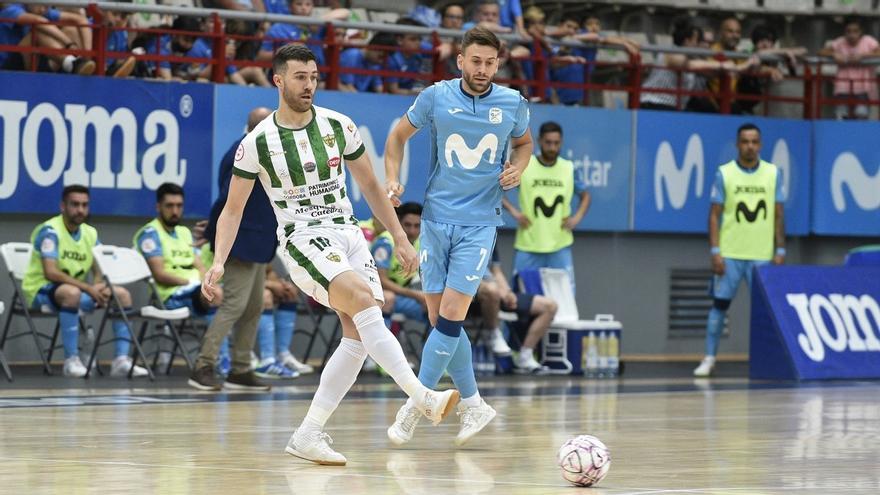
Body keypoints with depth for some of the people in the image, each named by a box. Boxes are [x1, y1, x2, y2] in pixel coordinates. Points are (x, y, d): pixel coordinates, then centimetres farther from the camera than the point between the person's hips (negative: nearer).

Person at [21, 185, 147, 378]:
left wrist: (101, 286, -16)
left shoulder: (90, 233, 6)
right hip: (41, 291, -8)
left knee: (122, 294, -4)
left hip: (77, 291, 8)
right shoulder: (50, 231, -17)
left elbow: (99, 271, 9)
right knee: (71, 292, -40)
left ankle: (122, 360, -9)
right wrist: (89, 288, -29)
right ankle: (71, 360, -35)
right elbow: (50, 272, -27)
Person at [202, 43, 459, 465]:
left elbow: (369, 185, 15)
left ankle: (309, 435, -1)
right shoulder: (257, 142, -6)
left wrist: (400, 239, 14)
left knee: (358, 335, -8)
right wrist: (218, 261, -11)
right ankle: (420, 396, -36)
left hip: (348, 233, 5)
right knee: (362, 296, -29)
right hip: (303, 240, -5)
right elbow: (233, 209, 2)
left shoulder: (339, 127, 3)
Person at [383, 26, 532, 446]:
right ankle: (473, 404, 19)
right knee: (439, 318, 3)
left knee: (451, 315, -11)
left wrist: (516, 169, -1)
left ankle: (415, 406, -4)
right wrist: (392, 178, -4)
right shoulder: (436, 97, -3)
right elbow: (398, 135, 10)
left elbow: (523, 143, 19)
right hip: (437, 218, 1)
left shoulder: (514, 104, -1)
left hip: (480, 222, -1)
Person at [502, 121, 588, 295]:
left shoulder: (569, 169, 3)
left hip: (560, 247, 1)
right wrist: (513, 211, -11)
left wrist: (577, 217, 0)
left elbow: (584, 195, 18)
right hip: (528, 247, -1)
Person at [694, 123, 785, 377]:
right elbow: (715, 214, 0)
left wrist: (780, 251, 1)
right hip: (729, 254, -1)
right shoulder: (724, 173, 0)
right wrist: (715, 251, -7)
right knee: (719, 304, 0)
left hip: (762, 255, 1)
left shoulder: (773, 174, 5)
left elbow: (778, 215, 8)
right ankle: (709, 359, 6)